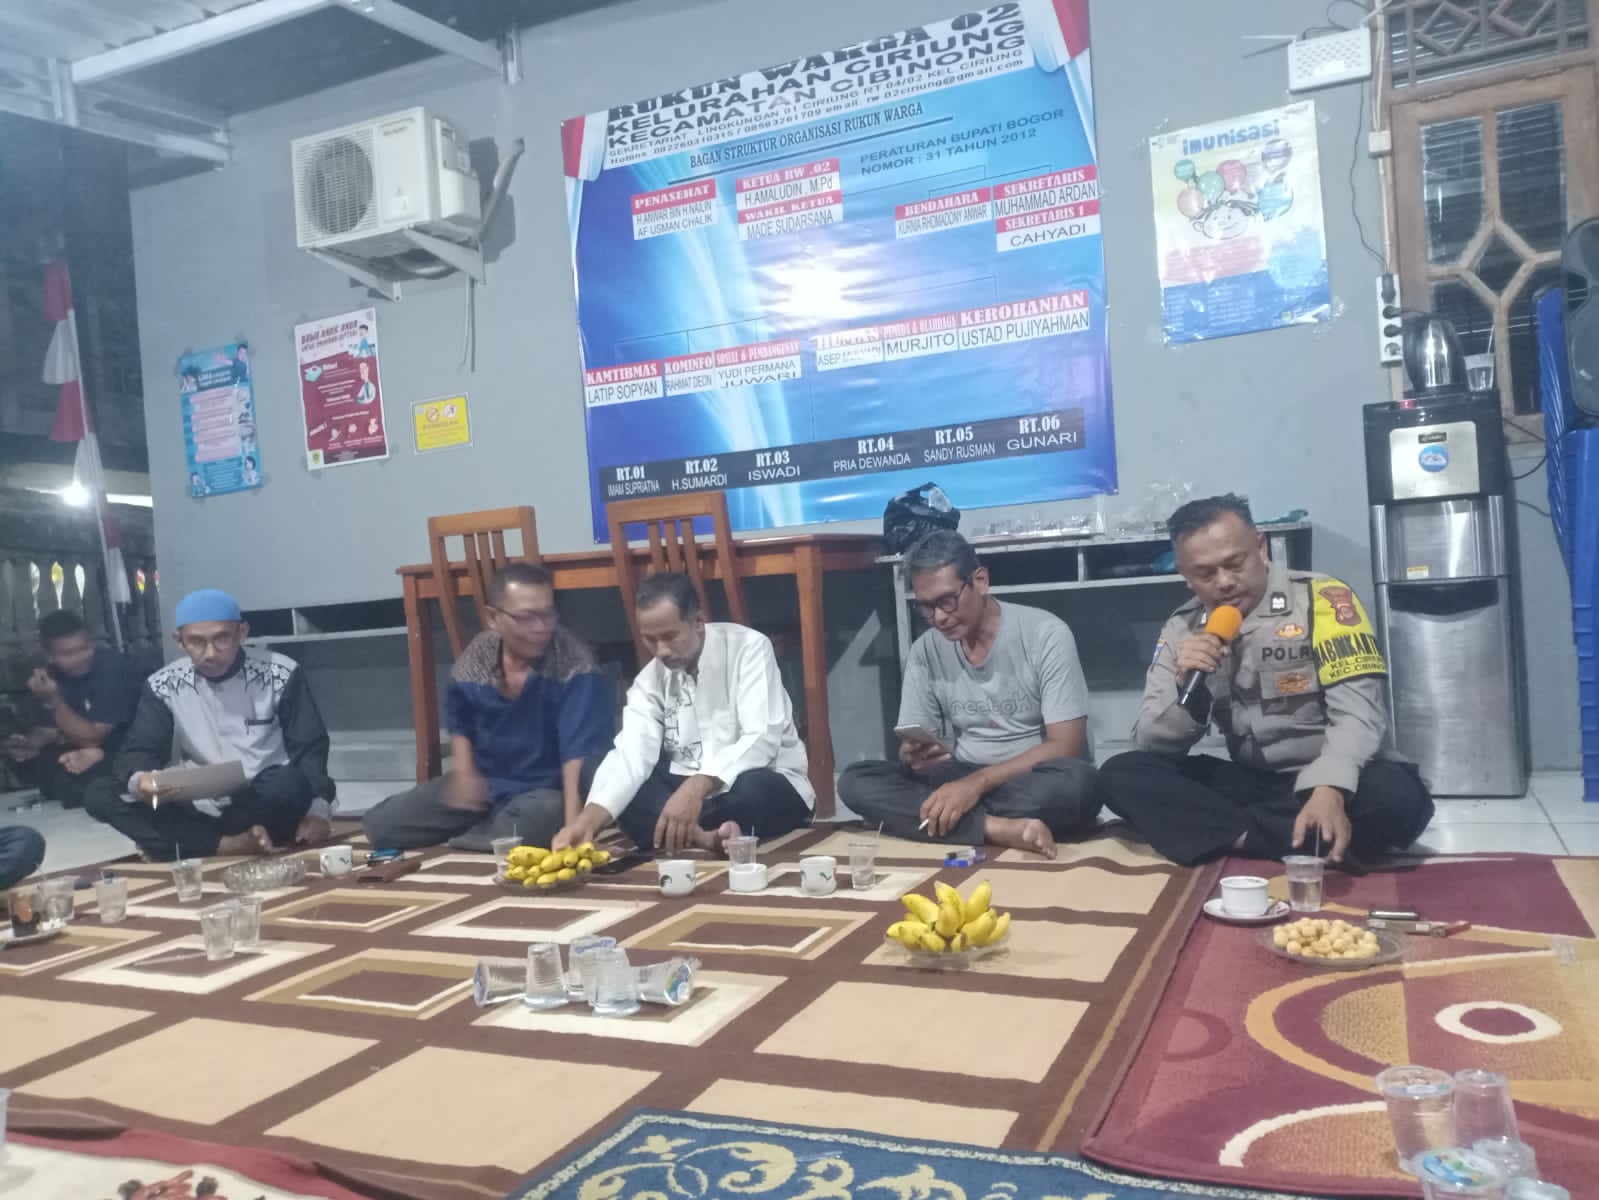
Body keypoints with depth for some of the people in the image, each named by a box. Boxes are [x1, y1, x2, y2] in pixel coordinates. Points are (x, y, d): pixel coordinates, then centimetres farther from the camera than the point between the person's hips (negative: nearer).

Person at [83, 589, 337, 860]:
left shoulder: (280, 674, -5)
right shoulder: (163, 686, 1)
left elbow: (310, 749, -3)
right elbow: (138, 752, -1)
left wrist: (318, 810, -20)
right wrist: (139, 779, -27)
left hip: (270, 807, -3)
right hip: (201, 810, 3)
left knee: (291, 783, -36)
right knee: (99, 795, -16)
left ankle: (176, 844, -16)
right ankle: (229, 845, -26)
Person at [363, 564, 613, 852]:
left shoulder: (574, 664, -23)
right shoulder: (475, 659, -6)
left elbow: (581, 750, -30)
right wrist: (462, 772, -4)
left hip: (546, 790, -4)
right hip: (484, 783, 5)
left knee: (539, 817, -40)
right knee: (381, 823, -2)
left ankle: (471, 835, -5)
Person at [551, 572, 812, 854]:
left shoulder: (748, 648, -13)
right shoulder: (649, 679, 1)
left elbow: (761, 740, -25)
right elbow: (631, 754, -13)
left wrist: (696, 788, -41)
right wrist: (589, 820, -32)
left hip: (767, 785, -4)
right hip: (688, 790, 5)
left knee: (752, 789, -39)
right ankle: (698, 837, -35)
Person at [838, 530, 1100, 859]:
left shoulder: (1046, 634, -11)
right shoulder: (925, 651, 2)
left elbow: (1065, 747, -15)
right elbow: (911, 746, 4)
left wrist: (978, 782, -25)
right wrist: (916, 756, -21)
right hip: (960, 782, 3)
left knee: (1076, 783, -38)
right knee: (855, 782, -19)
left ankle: (905, 815, -25)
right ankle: (1000, 829, -32)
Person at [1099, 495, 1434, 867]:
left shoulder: (1322, 599, -9)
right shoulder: (1182, 630, 3)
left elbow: (1357, 712, -19)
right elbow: (1151, 745, 1)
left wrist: (1330, 791, -37)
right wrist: (1185, 684, -19)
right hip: (1252, 782, 3)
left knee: (1395, 796, -36)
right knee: (1122, 774, -16)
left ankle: (1230, 837, -22)